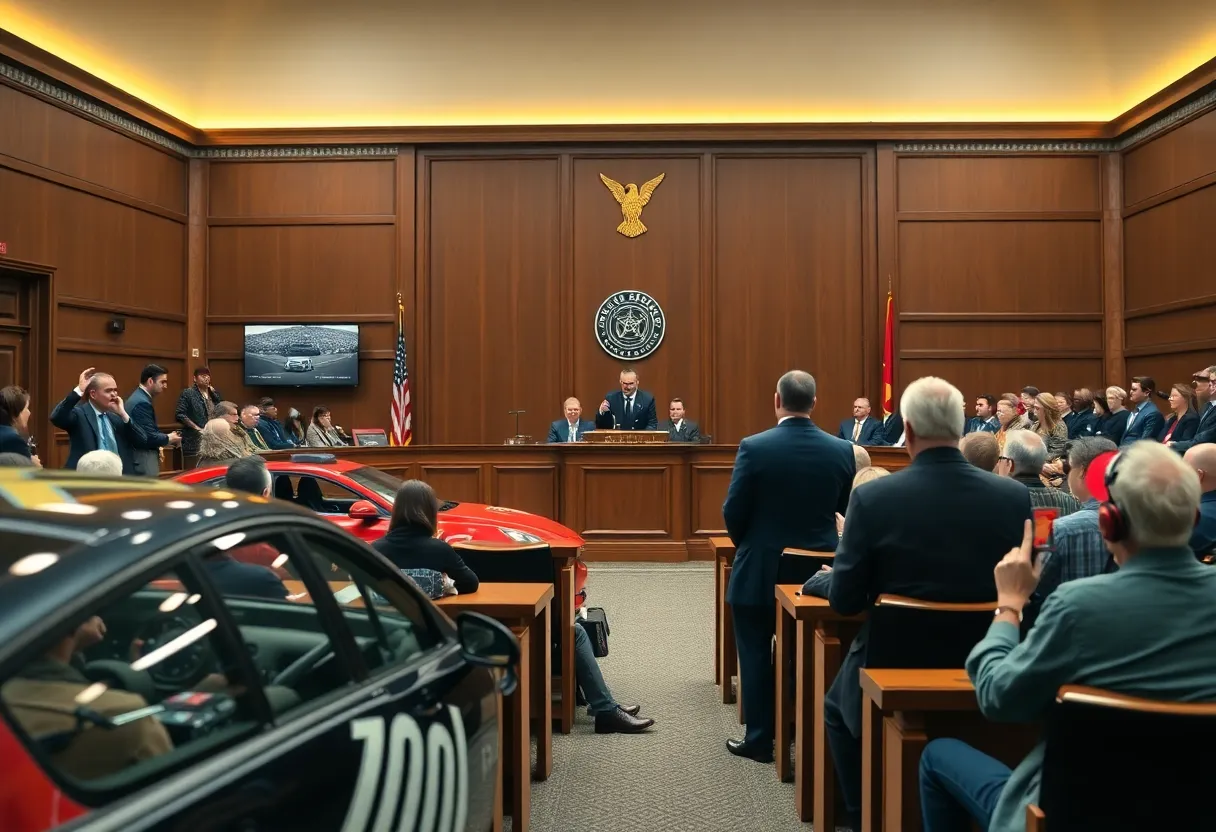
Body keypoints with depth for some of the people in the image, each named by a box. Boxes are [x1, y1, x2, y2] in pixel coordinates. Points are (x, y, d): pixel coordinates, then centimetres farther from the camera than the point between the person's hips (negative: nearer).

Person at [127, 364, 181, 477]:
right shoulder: (142, 403, -19)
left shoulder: (139, 398, 13)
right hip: (144, 459, -10)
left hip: (141, 456, 10)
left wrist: (164, 441, 8)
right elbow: (149, 437, -22)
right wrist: (168, 438, -6)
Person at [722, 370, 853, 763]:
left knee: (757, 655, 10)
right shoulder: (842, 449, -6)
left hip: (760, 570, -3)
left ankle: (760, 739, 18)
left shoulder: (754, 447, -17)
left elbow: (733, 512, -12)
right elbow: (848, 508, 5)